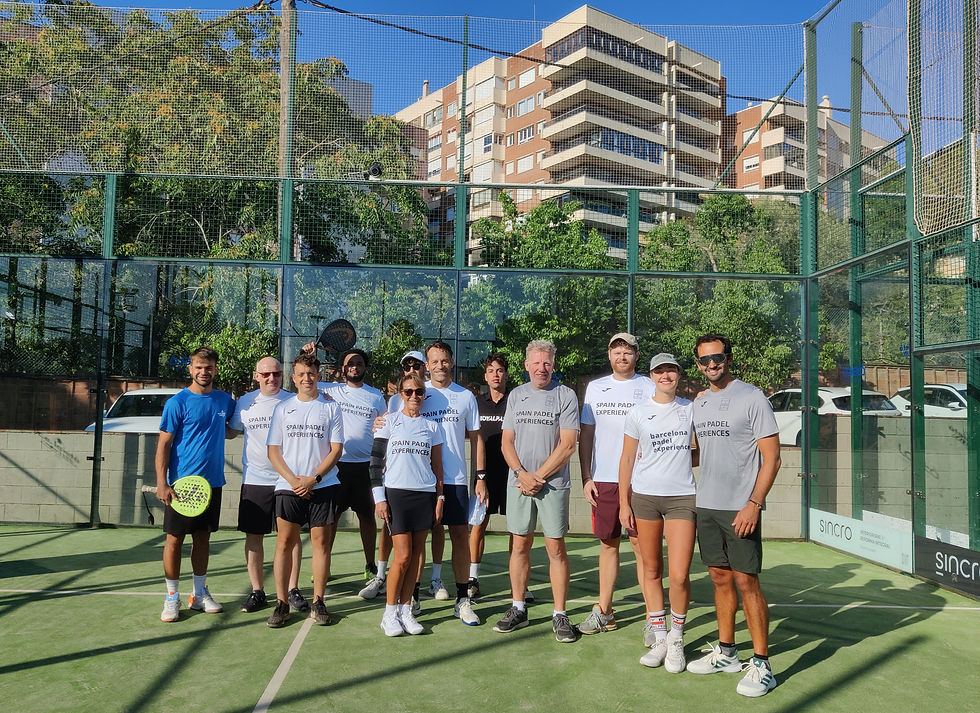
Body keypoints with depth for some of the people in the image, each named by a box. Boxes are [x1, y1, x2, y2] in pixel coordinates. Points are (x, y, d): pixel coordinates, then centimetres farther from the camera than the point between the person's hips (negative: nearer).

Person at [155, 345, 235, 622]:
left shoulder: (224, 400, 7)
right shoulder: (177, 402, -6)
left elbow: (231, 430, 29)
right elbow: (163, 444, -8)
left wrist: (221, 431, 7)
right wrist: (162, 483, -15)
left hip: (212, 482, 4)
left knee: (203, 537, 12)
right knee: (175, 538, 2)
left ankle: (200, 594, 23)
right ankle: (172, 597, 13)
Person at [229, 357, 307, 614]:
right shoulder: (244, 403, 5)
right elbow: (232, 430, 19)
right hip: (254, 479, 2)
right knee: (253, 536, 6)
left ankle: (292, 590, 14)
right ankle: (257, 591, 19)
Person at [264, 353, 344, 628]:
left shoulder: (330, 409, 5)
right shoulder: (282, 408, 9)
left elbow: (336, 450, 0)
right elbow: (273, 451, 6)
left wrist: (314, 478, -11)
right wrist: (292, 480, -8)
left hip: (322, 486, -1)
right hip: (288, 487, 1)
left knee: (321, 542, 1)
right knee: (284, 543, 0)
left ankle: (318, 603, 11)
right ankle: (281, 604, 10)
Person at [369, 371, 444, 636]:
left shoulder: (431, 426, 11)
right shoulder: (389, 422, 3)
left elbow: (437, 465, 14)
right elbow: (376, 461, 1)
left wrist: (440, 496, 8)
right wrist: (379, 497, -4)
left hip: (425, 495, 3)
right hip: (396, 493, -3)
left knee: (416, 555, 4)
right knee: (403, 556, -7)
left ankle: (405, 609, 16)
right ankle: (389, 612, 9)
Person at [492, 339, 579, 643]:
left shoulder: (566, 395, -2)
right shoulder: (516, 395, 11)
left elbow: (567, 445, -8)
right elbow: (507, 441, 9)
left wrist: (538, 476, -10)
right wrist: (521, 473, -7)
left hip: (553, 483, -3)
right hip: (518, 481, 3)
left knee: (556, 547, 0)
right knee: (520, 545, 9)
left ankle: (560, 615, 9)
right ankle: (518, 609, 20)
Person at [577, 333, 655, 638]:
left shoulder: (649, 387, 2)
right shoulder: (595, 387, 12)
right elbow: (586, 434, 13)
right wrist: (586, 477, 6)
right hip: (602, 479, 4)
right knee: (608, 543, 11)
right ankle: (604, 612, 21)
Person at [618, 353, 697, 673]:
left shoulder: (691, 409, 7)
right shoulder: (638, 412, 4)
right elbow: (627, 459, 6)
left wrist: (680, 459, 1)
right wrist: (624, 502, 2)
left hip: (682, 497, 0)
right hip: (644, 496, 0)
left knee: (679, 575, -6)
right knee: (651, 571, 6)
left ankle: (676, 639, 15)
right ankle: (658, 639, 20)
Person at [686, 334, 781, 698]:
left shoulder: (752, 397, -8)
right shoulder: (698, 402, 11)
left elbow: (772, 457, -11)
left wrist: (753, 504, -17)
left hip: (740, 507, -6)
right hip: (706, 504, 6)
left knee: (745, 582, -4)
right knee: (720, 578, 13)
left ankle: (761, 664, 8)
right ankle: (726, 653, 25)